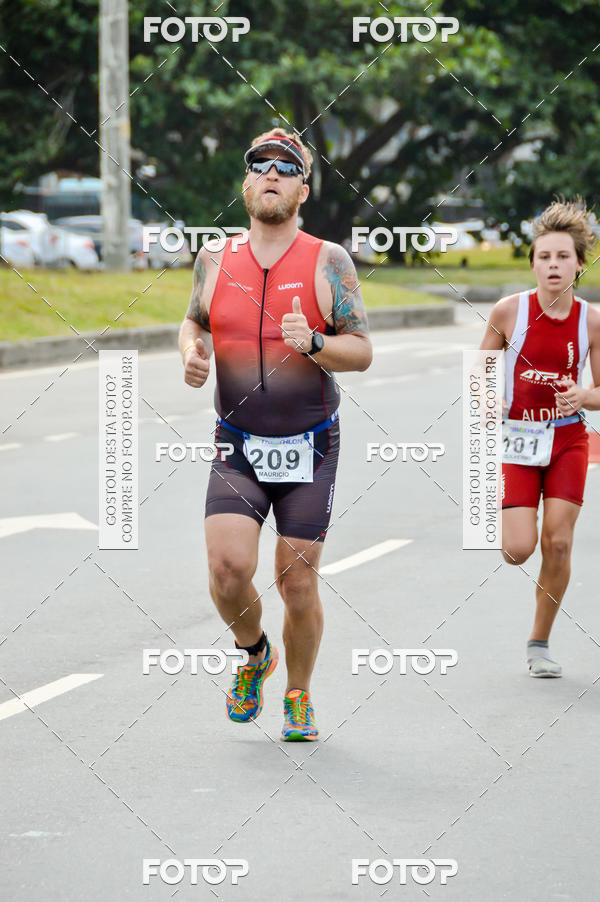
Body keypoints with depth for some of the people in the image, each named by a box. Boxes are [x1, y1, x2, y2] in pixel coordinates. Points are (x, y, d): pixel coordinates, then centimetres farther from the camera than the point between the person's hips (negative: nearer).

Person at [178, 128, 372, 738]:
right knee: (228, 569, -15)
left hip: (310, 448, -1)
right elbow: (194, 321, 21)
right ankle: (254, 654, 17)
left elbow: (362, 351, -3)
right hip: (237, 449, 1)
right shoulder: (215, 260, 3)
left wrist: (313, 343, -23)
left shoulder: (328, 262, -4)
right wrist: (191, 351, -1)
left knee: (297, 581, 1)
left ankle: (298, 693, 24)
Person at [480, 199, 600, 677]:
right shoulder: (510, 311, -8)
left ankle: (540, 643, 12)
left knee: (558, 543, -5)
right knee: (518, 550, -11)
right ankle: (504, 512, 28)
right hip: (518, 439, -1)